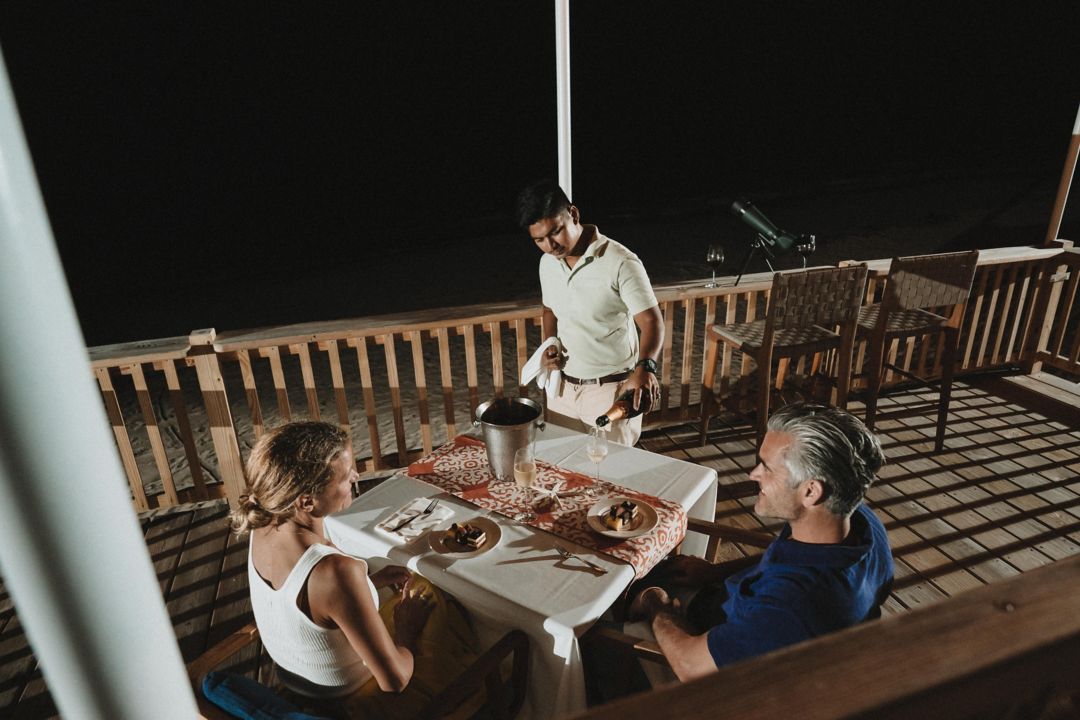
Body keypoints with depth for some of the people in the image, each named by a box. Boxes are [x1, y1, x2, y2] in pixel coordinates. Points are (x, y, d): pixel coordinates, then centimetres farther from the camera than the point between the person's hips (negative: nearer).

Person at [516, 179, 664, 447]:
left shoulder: (621, 263, -19)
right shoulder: (547, 264, 2)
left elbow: (651, 321, -22)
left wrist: (645, 367, -41)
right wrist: (550, 346, -1)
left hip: (612, 388, -6)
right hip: (563, 386, 6)